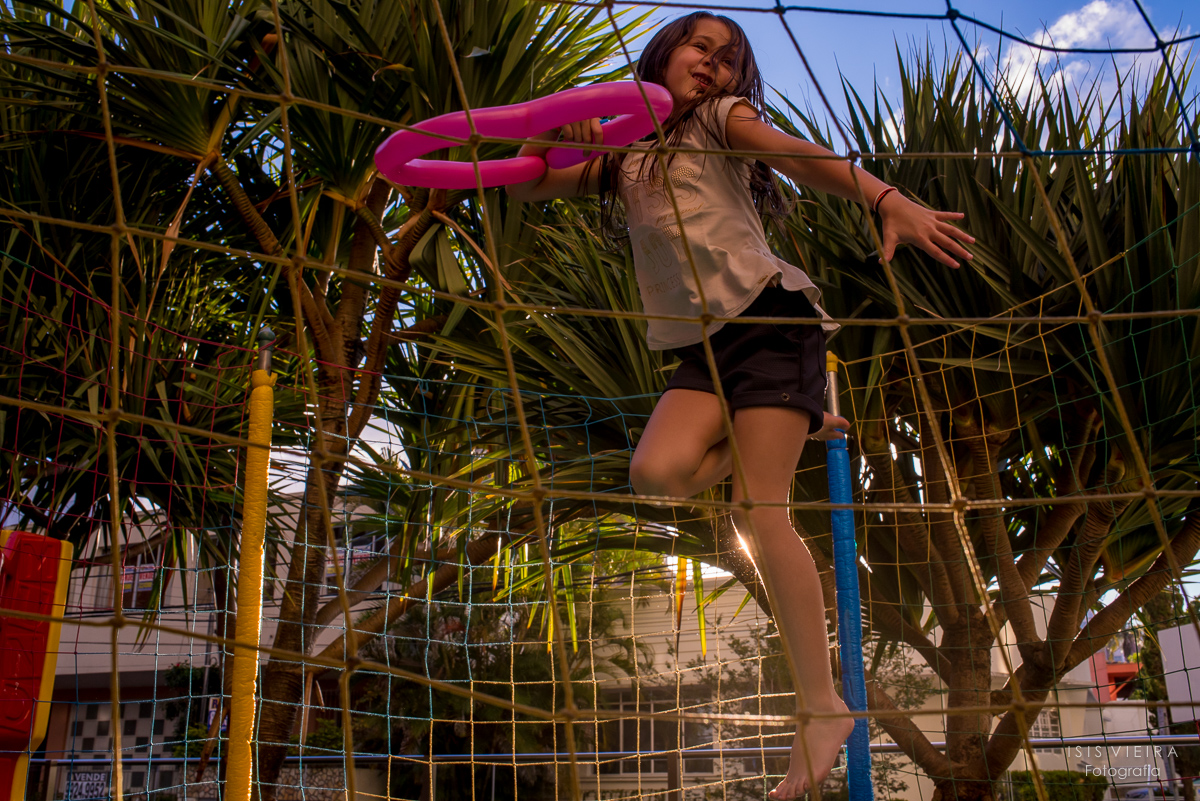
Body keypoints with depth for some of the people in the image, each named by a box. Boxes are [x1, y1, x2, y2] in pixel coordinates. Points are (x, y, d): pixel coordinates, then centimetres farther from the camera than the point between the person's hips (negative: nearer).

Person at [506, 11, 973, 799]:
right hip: (704, 344, 5)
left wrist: (891, 200, -28)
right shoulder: (621, 157, 22)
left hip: (768, 313, -4)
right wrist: (555, 135, -7)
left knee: (761, 513, -15)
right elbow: (526, 188, 15)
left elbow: (799, 153, -11)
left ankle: (824, 707, -6)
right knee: (658, 471, -23)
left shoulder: (721, 119, 9)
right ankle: (795, 424, 4)